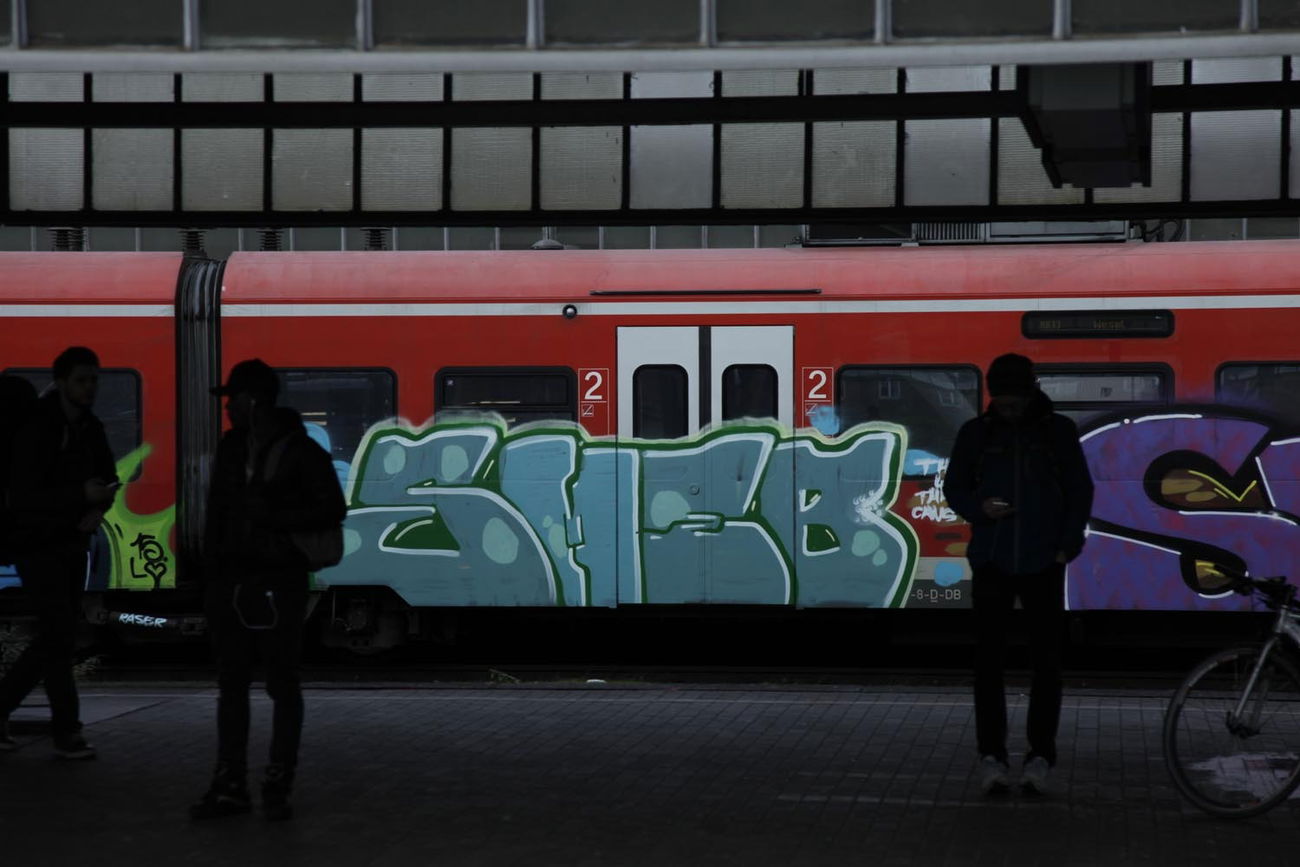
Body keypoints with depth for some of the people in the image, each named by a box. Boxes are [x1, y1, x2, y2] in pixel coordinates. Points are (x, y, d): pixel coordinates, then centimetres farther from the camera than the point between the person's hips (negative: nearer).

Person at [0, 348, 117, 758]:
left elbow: (106, 477, 15)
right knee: (59, 635, -8)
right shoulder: (35, 431, -16)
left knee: (54, 639, 11)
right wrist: (82, 495, -31)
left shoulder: (90, 429, 5)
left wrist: (99, 509, -7)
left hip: (73, 544, 7)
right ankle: (67, 734, 0)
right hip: (38, 545, -7)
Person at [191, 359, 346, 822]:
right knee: (231, 685, 7)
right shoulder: (230, 449, 11)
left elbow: (333, 509, -8)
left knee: (282, 686, 2)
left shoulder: (301, 452, -6)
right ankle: (229, 786, 12)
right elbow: (216, 512, 15)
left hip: (280, 583, -6)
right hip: (231, 580, 6)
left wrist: (275, 518, -17)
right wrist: (210, 575, 11)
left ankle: (278, 787, 8)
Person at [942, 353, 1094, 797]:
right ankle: (991, 755, 2)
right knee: (988, 660, -2)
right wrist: (979, 507, -11)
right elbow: (954, 487, 10)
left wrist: (1067, 546, -3)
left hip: (1043, 563, -1)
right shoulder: (976, 433, 5)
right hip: (991, 561, 1)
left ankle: (1040, 755, 7)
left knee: (1046, 660, 0)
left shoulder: (1059, 431, 3)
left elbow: (1080, 491, 6)